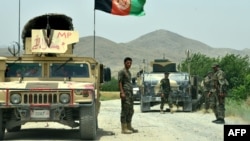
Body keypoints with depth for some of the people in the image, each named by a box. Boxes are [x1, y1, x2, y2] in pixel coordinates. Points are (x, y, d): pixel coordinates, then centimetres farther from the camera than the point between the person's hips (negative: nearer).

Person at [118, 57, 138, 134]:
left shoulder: (129, 72, 22)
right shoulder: (121, 72, -5)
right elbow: (120, 82, -12)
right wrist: (122, 92, -20)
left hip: (130, 92, 9)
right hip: (125, 92, -9)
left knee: (130, 110, 12)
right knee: (125, 110, -10)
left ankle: (129, 126, 20)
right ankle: (124, 128, -10)